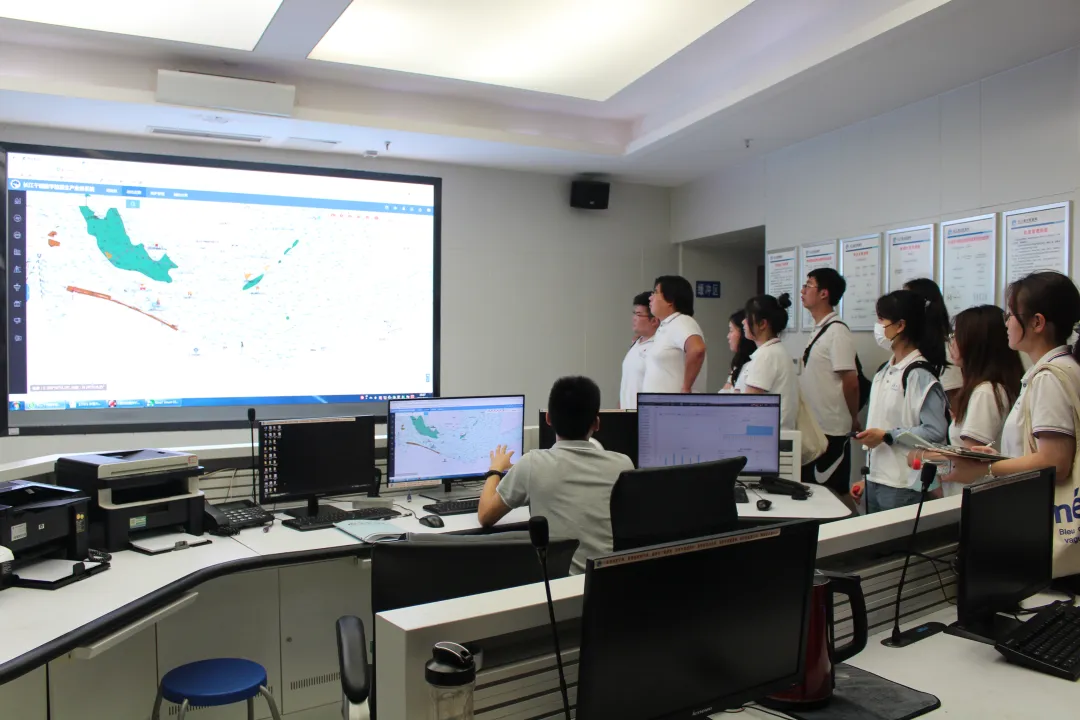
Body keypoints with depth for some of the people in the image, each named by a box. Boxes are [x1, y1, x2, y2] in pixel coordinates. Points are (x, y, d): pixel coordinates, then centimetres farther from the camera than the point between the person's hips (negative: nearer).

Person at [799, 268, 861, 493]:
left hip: (831, 430, -9)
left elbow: (851, 382, -17)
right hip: (813, 427, 9)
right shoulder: (818, 331, 12)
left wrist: (854, 420, -6)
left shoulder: (837, 332, -16)